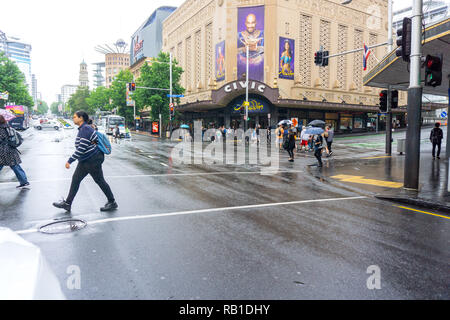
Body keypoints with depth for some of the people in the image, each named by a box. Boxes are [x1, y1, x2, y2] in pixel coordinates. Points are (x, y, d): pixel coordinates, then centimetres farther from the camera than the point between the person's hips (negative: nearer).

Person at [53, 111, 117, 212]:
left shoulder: (85, 129, -21)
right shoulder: (82, 129, 12)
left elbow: (81, 149, -25)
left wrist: (70, 161, -23)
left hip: (92, 160, -10)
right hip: (85, 160, 10)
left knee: (100, 181, 0)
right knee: (75, 179, 10)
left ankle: (112, 203, 13)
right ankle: (67, 203, 18)